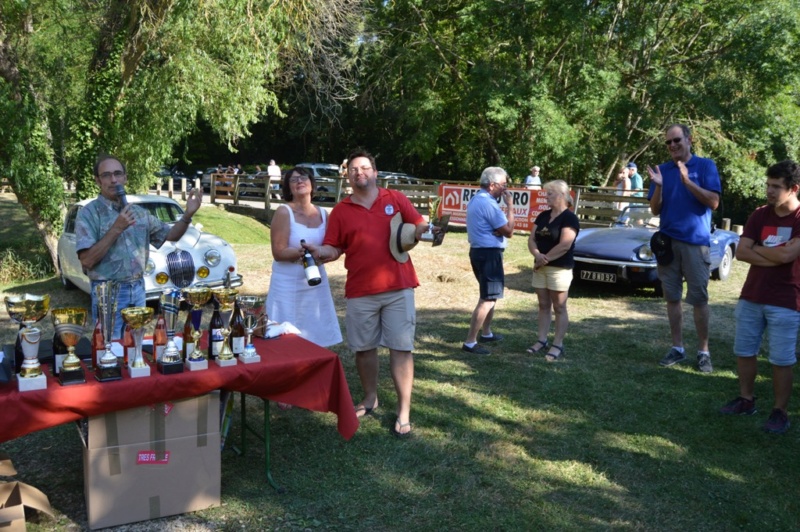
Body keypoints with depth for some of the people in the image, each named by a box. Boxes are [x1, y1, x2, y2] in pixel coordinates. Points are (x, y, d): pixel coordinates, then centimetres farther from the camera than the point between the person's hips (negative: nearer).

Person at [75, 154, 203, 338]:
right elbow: (87, 260, -17)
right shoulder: (88, 213, -9)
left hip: (138, 289, 5)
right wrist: (116, 229, -21)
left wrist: (188, 214, -6)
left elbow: (171, 235, 11)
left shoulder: (138, 212, 7)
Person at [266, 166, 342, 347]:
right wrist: (306, 251, -26)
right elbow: (278, 253, -13)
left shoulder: (323, 214, 8)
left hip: (316, 284, 5)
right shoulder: (284, 212, -6)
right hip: (288, 285, -4)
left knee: (317, 340, 6)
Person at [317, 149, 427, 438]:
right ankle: (370, 398, 33)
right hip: (360, 291, 2)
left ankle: (404, 413, 6)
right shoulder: (341, 211, 4)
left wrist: (429, 231, -16)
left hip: (398, 287, -1)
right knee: (363, 347, 11)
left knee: (401, 348, -1)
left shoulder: (396, 199, 4)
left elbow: (419, 227, 7)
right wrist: (318, 252, -21)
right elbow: (333, 249, 1)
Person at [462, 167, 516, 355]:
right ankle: (470, 342, -8)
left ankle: (486, 333, 35)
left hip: (478, 251, 11)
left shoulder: (476, 199, 12)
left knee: (489, 295, 23)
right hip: (489, 254, -11)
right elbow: (508, 231, -16)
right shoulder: (488, 204, -20)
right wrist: (510, 207, -7)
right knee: (488, 299, -8)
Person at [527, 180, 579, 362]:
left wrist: (545, 259, -13)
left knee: (559, 307, 0)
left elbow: (564, 245, -20)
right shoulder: (543, 216, 11)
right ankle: (542, 340, 19)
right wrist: (537, 255, -13)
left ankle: (558, 345, 5)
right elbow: (532, 239, 7)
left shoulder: (569, 218, -10)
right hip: (540, 268, 7)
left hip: (560, 269, -7)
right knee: (543, 305, 11)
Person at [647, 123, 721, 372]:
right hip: (667, 241, 3)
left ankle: (703, 352, 7)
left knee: (699, 299, -2)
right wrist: (658, 186, -11)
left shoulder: (705, 165, 0)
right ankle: (677, 348, 15)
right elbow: (655, 210, 6)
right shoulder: (662, 170, 8)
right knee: (672, 297, 7)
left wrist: (687, 181, -19)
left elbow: (714, 202, -10)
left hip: (695, 241, -3)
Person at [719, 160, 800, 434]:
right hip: (750, 297, 5)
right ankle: (746, 399, 27)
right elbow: (741, 252, -4)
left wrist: (756, 249, -7)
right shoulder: (759, 215, 4)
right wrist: (774, 256, -16)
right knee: (744, 351, 12)